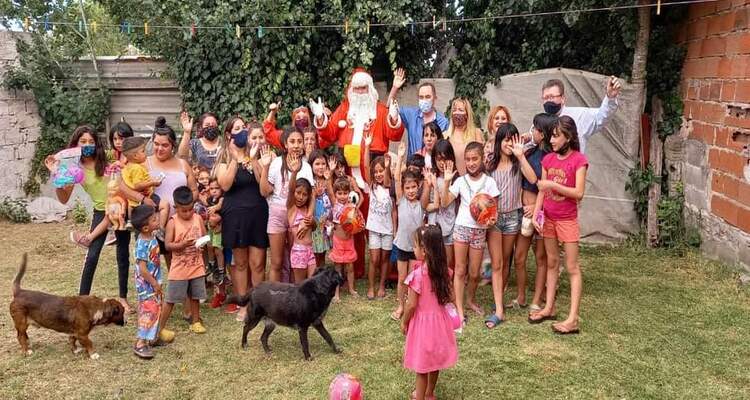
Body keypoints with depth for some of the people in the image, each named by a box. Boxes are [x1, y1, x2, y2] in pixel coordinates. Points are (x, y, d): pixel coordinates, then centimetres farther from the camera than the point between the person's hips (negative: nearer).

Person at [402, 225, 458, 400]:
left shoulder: (418, 274, -25)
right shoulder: (443, 270, -5)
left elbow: (412, 304, -19)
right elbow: (449, 297, 3)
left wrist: (404, 322, -4)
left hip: (422, 320, -7)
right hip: (439, 319, 7)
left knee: (421, 365, 8)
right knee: (434, 359, 22)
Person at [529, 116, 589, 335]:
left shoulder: (578, 160, -12)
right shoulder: (548, 159, 4)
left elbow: (579, 193, -18)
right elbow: (542, 190, 5)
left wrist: (552, 184, -22)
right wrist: (535, 215, -3)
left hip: (567, 220, -6)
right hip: (548, 218, 6)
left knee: (572, 267, -1)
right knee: (551, 263, 15)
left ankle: (573, 319, -1)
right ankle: (549, 307, 25)